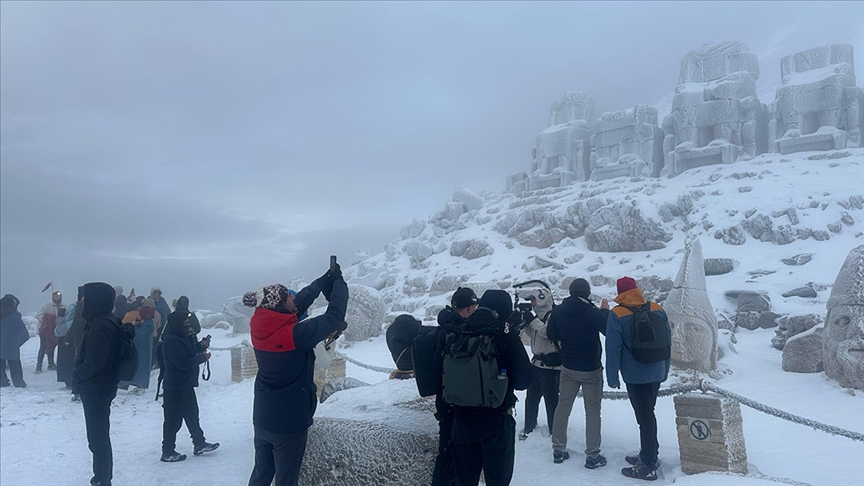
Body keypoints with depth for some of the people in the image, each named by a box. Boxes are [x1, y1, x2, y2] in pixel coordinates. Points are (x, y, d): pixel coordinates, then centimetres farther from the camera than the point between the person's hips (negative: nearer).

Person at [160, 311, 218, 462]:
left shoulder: (180, 336, 9)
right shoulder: (171, 341, -23)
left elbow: (188, 352, 19)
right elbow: (183, 363, -28)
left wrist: (201, 346, 5)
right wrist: (202, 357, -19)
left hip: (186, 386, 11)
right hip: (176, 388, -11)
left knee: (192, 415, 18)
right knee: (173, 420, 2)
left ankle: (200, 444, 30)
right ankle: (167, 453, 15)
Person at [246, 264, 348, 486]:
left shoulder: (261, 327, -8)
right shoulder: (293, 334, -28)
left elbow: (300, 302, 3)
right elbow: (334, 317, -22)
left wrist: (326, 279, 6)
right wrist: (339, 282, -8)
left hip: (262, 419, 7)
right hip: (289, 422, -7)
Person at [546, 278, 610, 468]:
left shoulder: (558, 311, -8)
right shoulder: (593, 313, -20)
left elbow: (551, 334, 3)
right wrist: (605, 312, 4)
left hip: (568, 368, 4)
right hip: (591, 369, -4)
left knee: (563, 406, 15)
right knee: (592, 410, 7)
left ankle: (558, 449, 21)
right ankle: (592, 455, 9)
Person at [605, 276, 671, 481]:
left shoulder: (617, 315, -13)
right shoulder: (658, 310, 3)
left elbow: (613, 349, -13)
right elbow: (667, 341, 11)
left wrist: (612, 377, -4)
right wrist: (665, 370, 21)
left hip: (635, 376, -6)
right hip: (656, 373, 6)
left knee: (644, 417, 0)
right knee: (648, 414, 19)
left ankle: (648, 467, 8)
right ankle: (648, 455, 32)